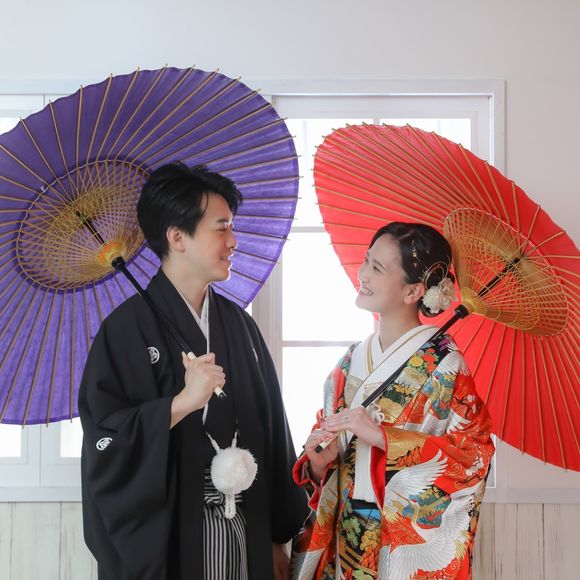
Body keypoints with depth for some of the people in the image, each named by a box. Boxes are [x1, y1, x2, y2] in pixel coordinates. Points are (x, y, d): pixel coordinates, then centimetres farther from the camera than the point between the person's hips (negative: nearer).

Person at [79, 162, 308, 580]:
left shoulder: (239, 325, 6)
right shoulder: (128, 329, -10)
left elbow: (270, 431, 8)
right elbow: (106, 444, -14)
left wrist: (278, 537, 8)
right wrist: (182, 402, -25)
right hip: (163, 542, -5)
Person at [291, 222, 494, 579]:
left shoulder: (441, 362, -13)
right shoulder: (351, 362, 5)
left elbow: (473, 455, -20)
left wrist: (380, 435, -24)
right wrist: (318, 460, -10)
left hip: (411, 545, -5)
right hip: (347, 540, 5)